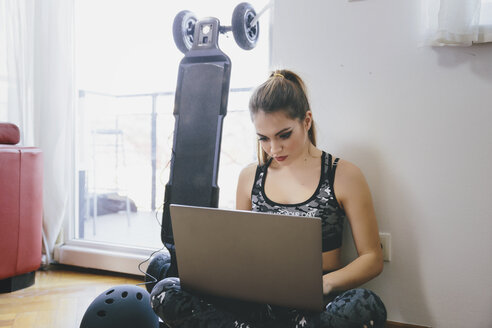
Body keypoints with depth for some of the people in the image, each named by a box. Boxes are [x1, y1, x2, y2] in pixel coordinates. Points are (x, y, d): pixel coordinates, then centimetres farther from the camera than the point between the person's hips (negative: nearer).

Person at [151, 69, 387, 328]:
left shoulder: (344, 176, -1)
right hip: (261, 301, 4)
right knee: (165, 292, -19)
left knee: (366, 306, -38)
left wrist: (325, 283, -19)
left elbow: (372, 259, -1)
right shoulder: (250, 177, 10)